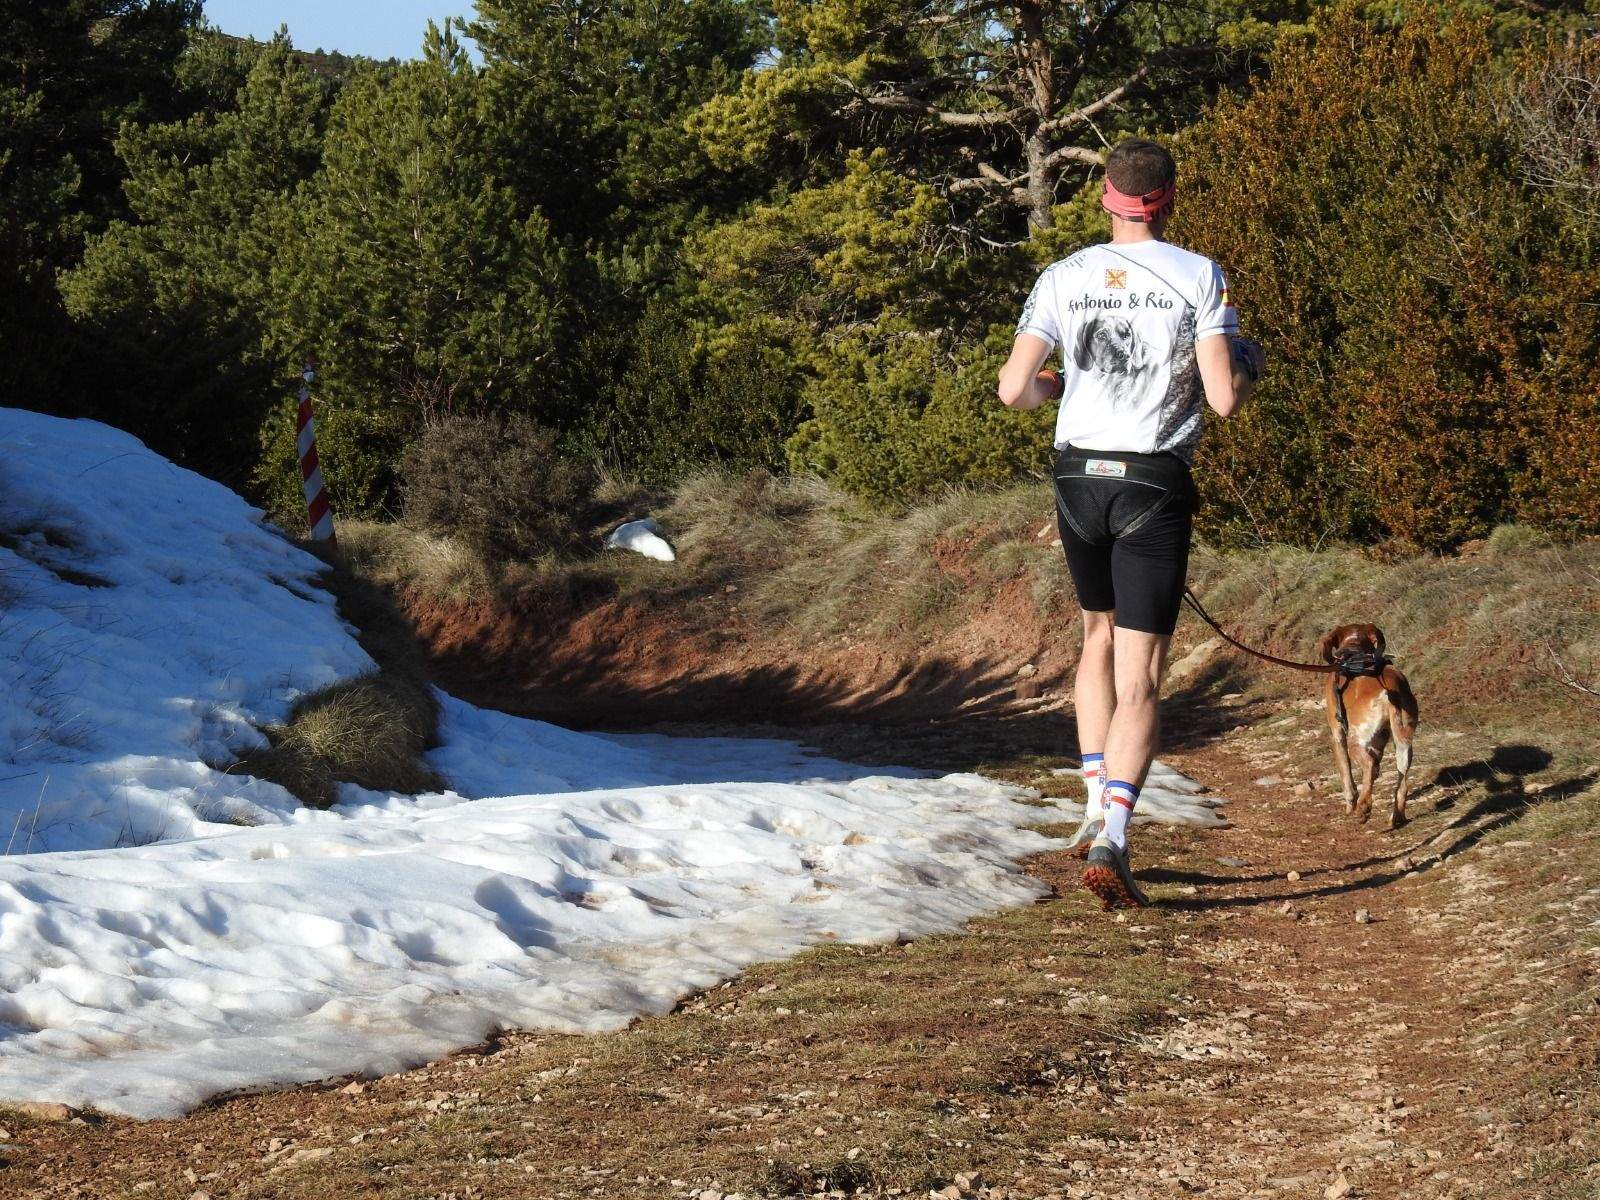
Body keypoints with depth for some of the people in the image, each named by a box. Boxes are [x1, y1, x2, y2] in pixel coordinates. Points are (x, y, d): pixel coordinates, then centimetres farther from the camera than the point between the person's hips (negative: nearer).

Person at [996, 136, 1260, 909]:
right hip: (1154, 485, -3)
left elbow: (1013, 390, -6)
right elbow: (1223, 398, -12)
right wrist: (1242, 366, 10)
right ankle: (1112, 840, -16)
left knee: (1100, 636, 25)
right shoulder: (1199, 277, -6)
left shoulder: (1064, 278, 1)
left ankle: (1097, 811, 20)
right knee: (1139, 676, -2)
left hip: (1078, 478, 3)